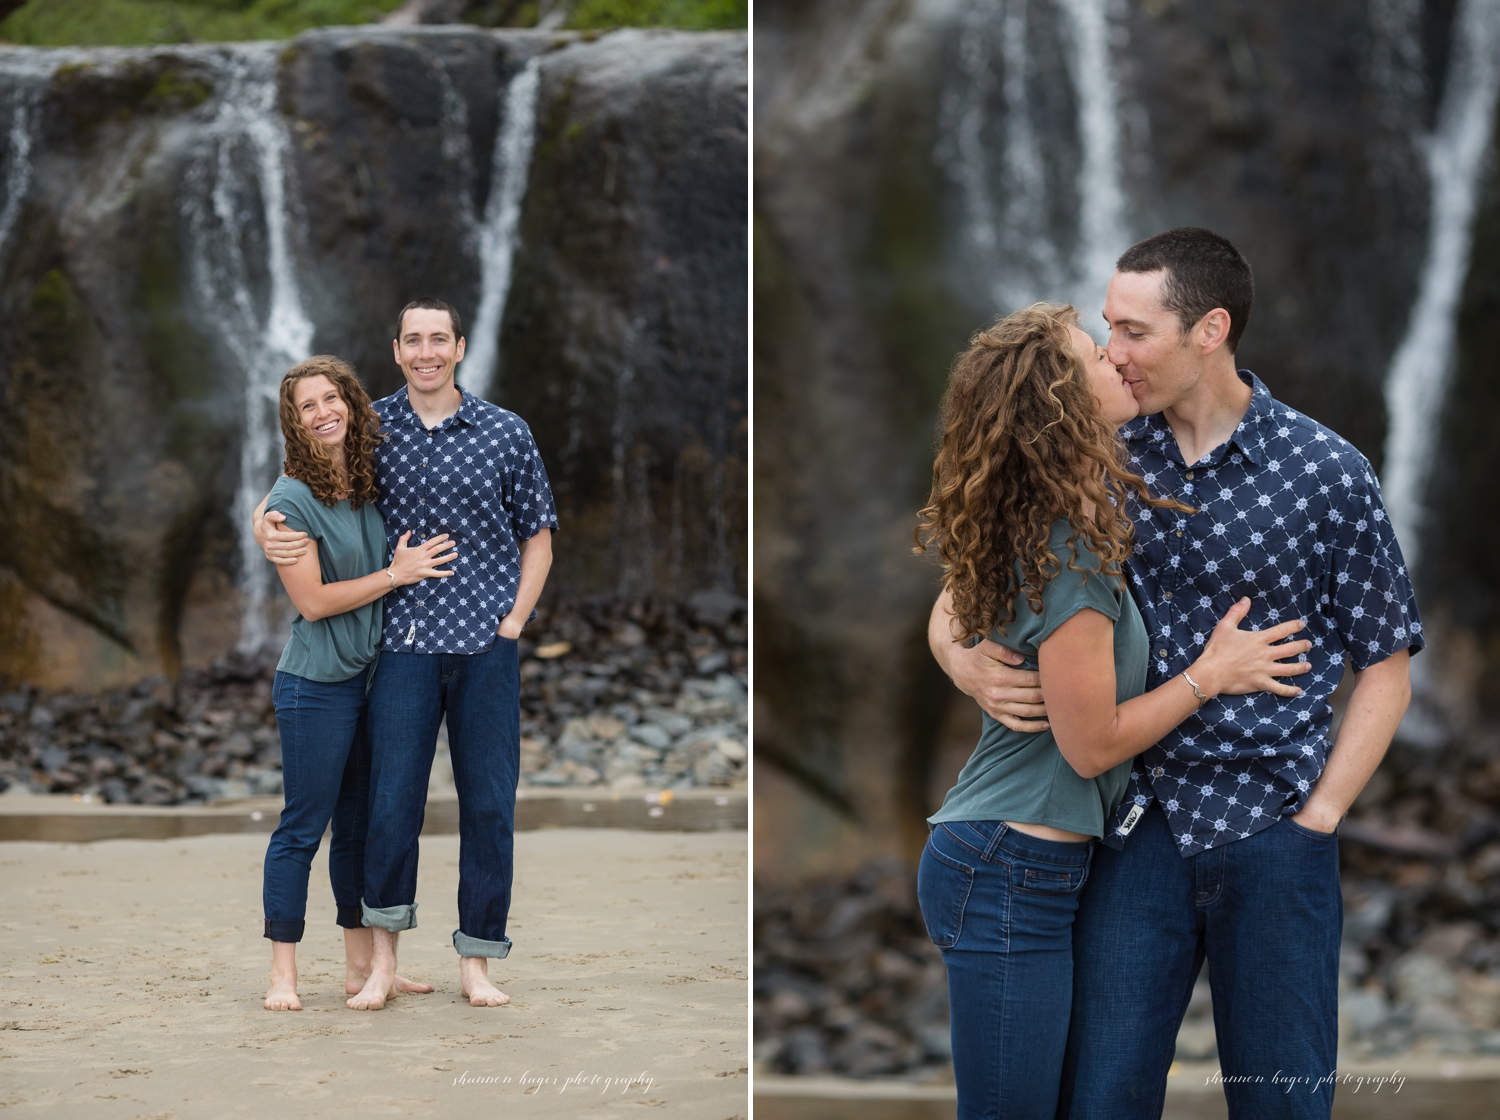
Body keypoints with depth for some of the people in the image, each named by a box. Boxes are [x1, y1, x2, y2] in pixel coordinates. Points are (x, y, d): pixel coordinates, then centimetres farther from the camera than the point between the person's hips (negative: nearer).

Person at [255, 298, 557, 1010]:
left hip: (487, 645, 0)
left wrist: (513, 622, 1)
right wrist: (265, 526, -5)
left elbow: (537, 536, 11)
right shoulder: (372, 428, 5)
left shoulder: (506, 433, 3)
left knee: (489, 805, 2)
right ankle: (383, 960, 10)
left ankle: (476, 963, 13)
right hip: (405, 643, 0)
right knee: (392, 802, -4)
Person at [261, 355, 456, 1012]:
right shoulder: (291, 499, -12)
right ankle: (283, 975, 4)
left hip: (374, 678, 7)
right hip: (316, 685, -7)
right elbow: (312, 600, -15)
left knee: (361, 827, 12)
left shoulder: (371, 484, 8)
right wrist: (396, 574, -12)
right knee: (304, 828, -2)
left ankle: (362, 966, 20)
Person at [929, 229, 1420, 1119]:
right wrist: (968, 663, -11)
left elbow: (1385, 666, 3)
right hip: (1139, 822, 2)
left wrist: (1318, 814, -5)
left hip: (1271, 830, -2)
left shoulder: (1327, 473, -3)